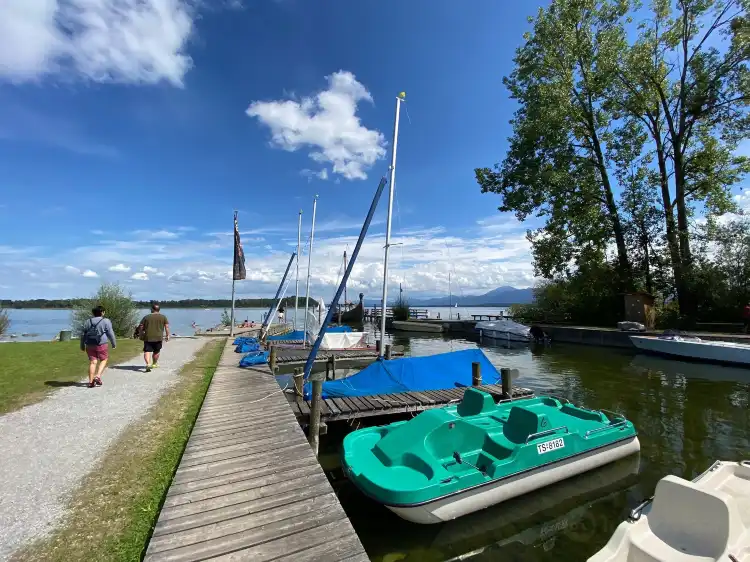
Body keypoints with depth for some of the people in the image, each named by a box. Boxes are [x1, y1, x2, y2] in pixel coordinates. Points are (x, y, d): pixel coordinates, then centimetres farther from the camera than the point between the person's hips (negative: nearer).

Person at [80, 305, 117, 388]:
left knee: (92, 362, 7)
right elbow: (110, 333, -5)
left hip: (89, 345, 4)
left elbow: (82, 334, 13)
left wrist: (82, 346, 22)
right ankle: (98, 376, -3)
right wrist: (114, 344, 6)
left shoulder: (87, 322, 10)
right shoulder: (106, 321, -5)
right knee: (103, 360, 12)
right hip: (101, 345, -4)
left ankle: (91, 381, 7)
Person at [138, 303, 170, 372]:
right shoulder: (163, 317, 5)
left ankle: (148, 364, -22)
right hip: (158, 337, 1)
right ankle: (154, 364, 29)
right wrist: (167, 335, 5)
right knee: (156, 351, 17)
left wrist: (141, 335, 19)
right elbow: (167, 326, 0)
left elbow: (141, 327, 6)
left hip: (148, 337, -1)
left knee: (147, 351, -2)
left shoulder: (146, 317, 5)